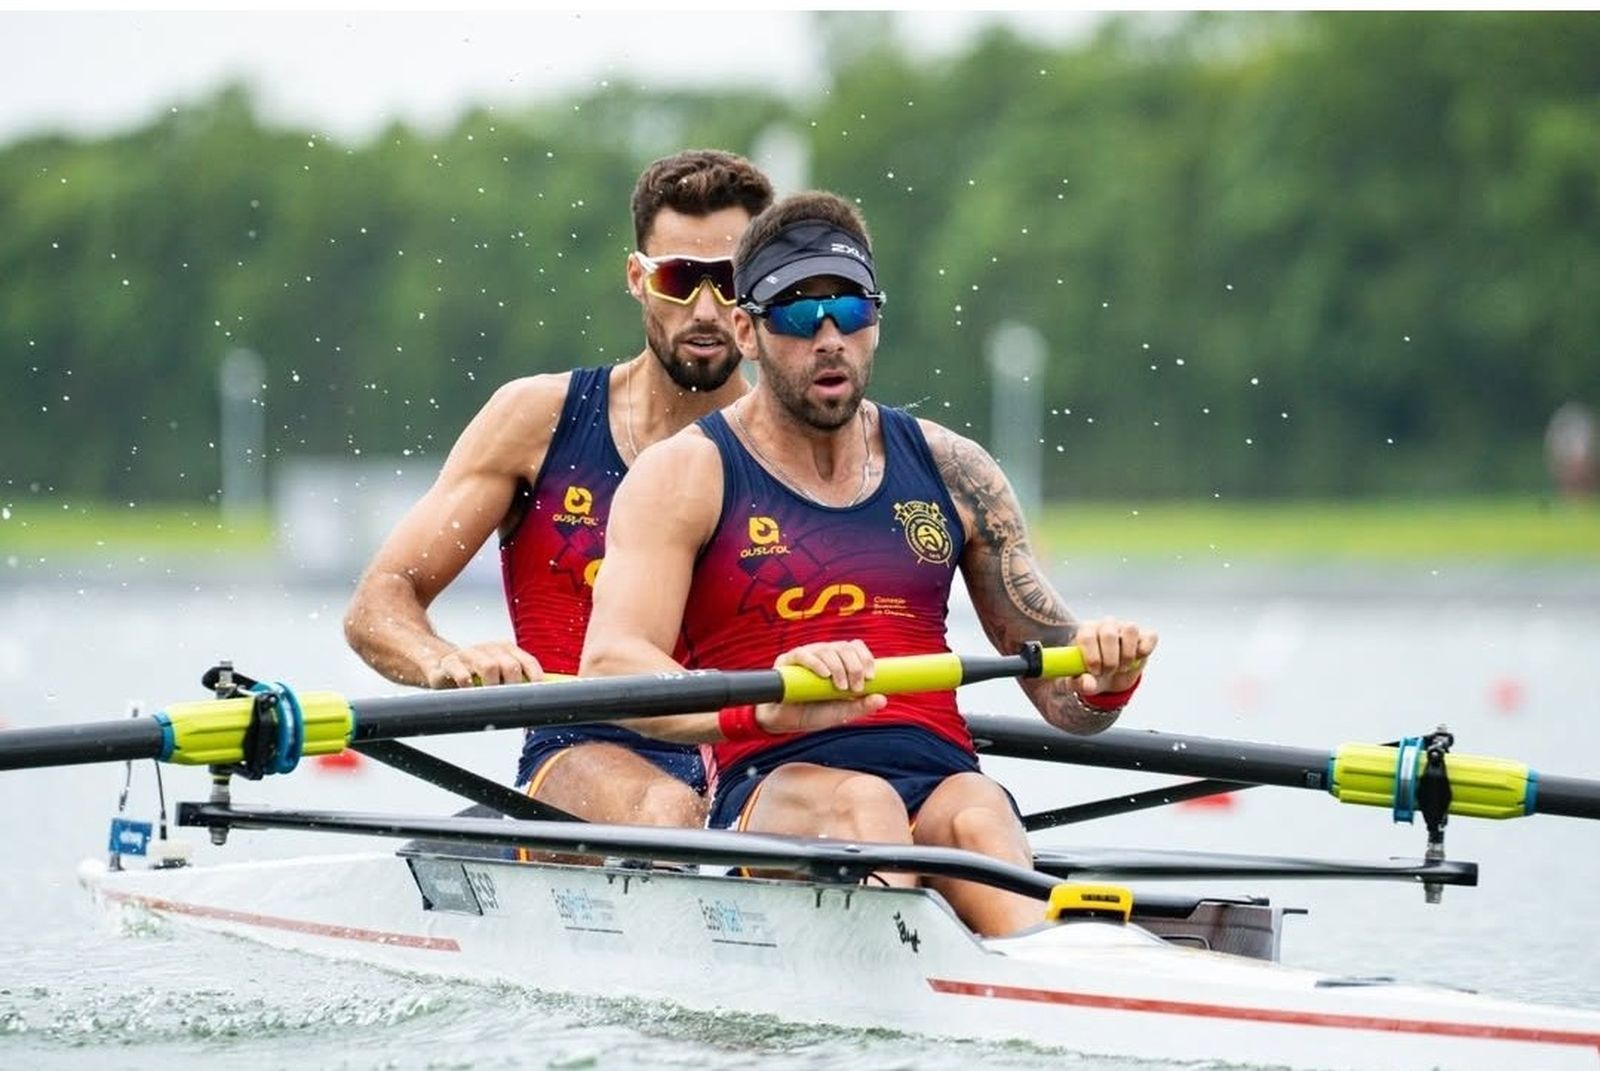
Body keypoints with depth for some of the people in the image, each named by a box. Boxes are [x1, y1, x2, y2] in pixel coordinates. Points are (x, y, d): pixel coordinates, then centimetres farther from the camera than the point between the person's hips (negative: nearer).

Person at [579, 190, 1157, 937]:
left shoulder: (953, 473, 19)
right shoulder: (684, 476, 7)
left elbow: (1060, 697, 20)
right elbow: (609, 666, -10)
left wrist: (1102, 681, -6)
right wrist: (762, 706, -28)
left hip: (942, 783, 3)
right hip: (772, 790, -2)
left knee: (977, 815, -32)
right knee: (862, 801, -35)